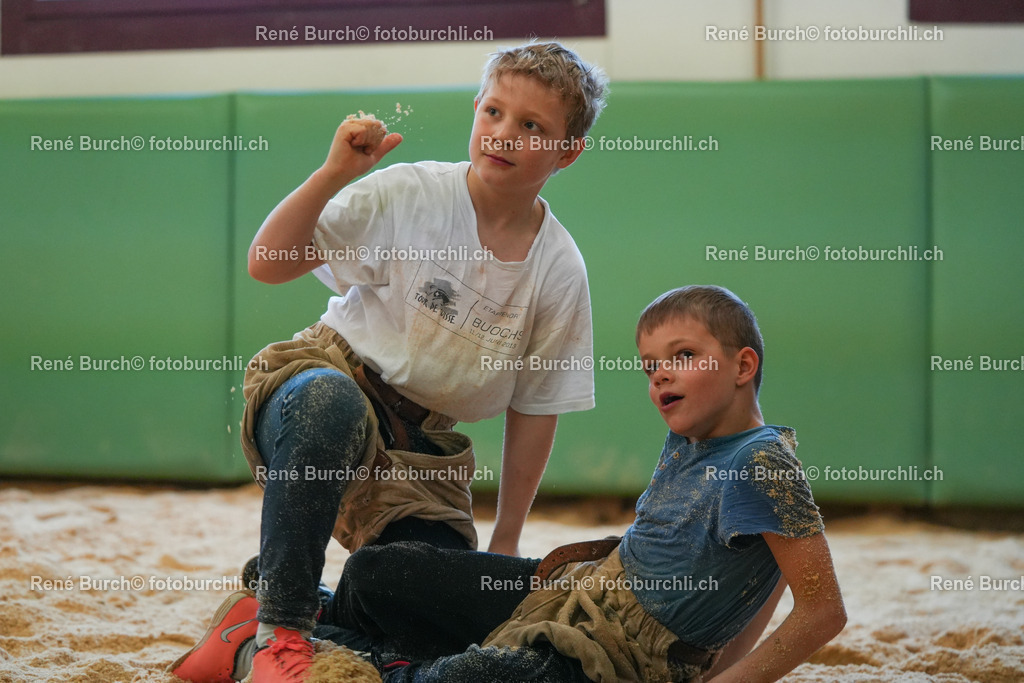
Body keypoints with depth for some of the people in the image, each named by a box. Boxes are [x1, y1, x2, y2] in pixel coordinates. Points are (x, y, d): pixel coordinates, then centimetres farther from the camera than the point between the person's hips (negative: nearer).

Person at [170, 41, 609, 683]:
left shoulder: (560, 270, -4)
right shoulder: (409, 194, -12)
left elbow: (535, 409, 4)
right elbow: (267, 265, -15)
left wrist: (506, 542, 5)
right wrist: (334, 174, -28)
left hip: (424, 440, 4)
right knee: (328, 405, -42)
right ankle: (279, 623, -28)